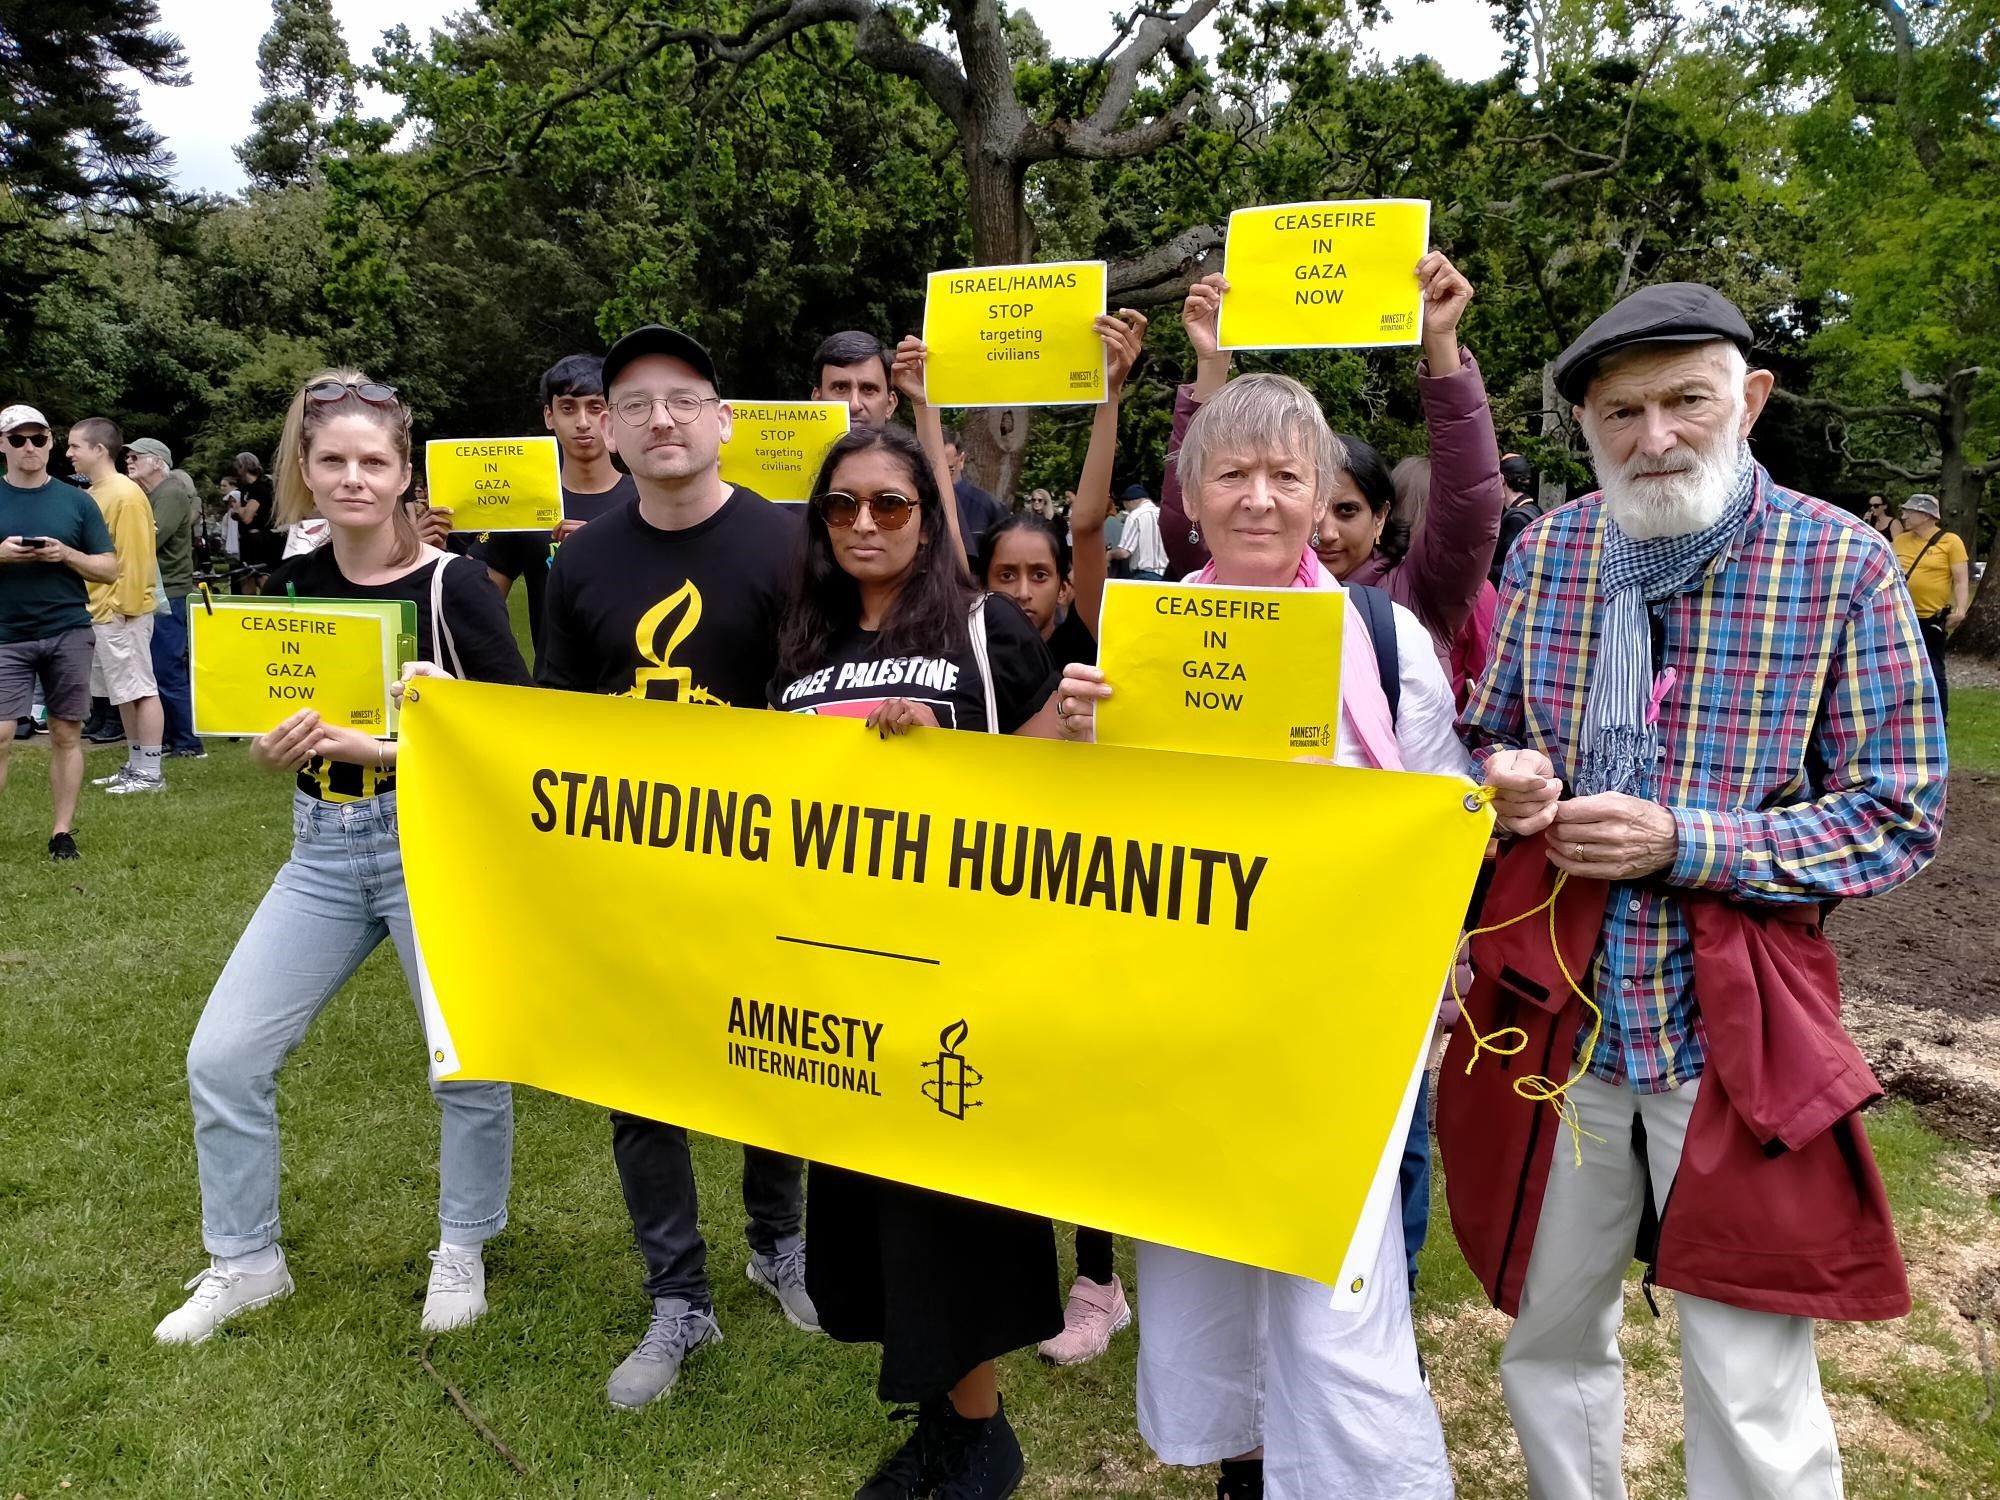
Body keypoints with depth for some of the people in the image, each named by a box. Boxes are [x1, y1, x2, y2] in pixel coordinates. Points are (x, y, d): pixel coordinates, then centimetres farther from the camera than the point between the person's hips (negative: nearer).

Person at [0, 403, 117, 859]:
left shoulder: (76, 501, 6)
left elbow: (109, 569, 5)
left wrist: (66, 555, -12)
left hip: (69, 633, 1)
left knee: (66, 734, 5)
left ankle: (63, 831, 13)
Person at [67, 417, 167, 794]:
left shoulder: (125, 495, -13)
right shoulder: (93, 494, 14)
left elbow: (136, 556, -17)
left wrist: (124, 605, -18)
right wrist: (96, 606, 14)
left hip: (121, 613, -9)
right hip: (97, 612, 9)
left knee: (140, 690, -4)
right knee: (123, 692, 13)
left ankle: (150, 773, 0)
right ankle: (134, 766, 20)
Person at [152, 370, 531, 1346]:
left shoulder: (452, 587, -11)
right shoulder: (291, 586, 5)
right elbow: (272, 722, 17)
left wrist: (388, 749, -22)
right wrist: (273, 749, -6)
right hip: (322, 849, 5)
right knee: (223, 1056, 4)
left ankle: (462, 1250, 29)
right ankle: (245, 1262, 26)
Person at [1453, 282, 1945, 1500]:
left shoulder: (1843, 564, -7)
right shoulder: (1546, 552, 3)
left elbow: (1898, 816, -7)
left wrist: (1684, 843, -19)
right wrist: (1504, 774, -9)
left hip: (1736, 1029, -3)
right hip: (1551, 1012, 4)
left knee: (1754, 1399, 6)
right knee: (1550, 1342, 19)